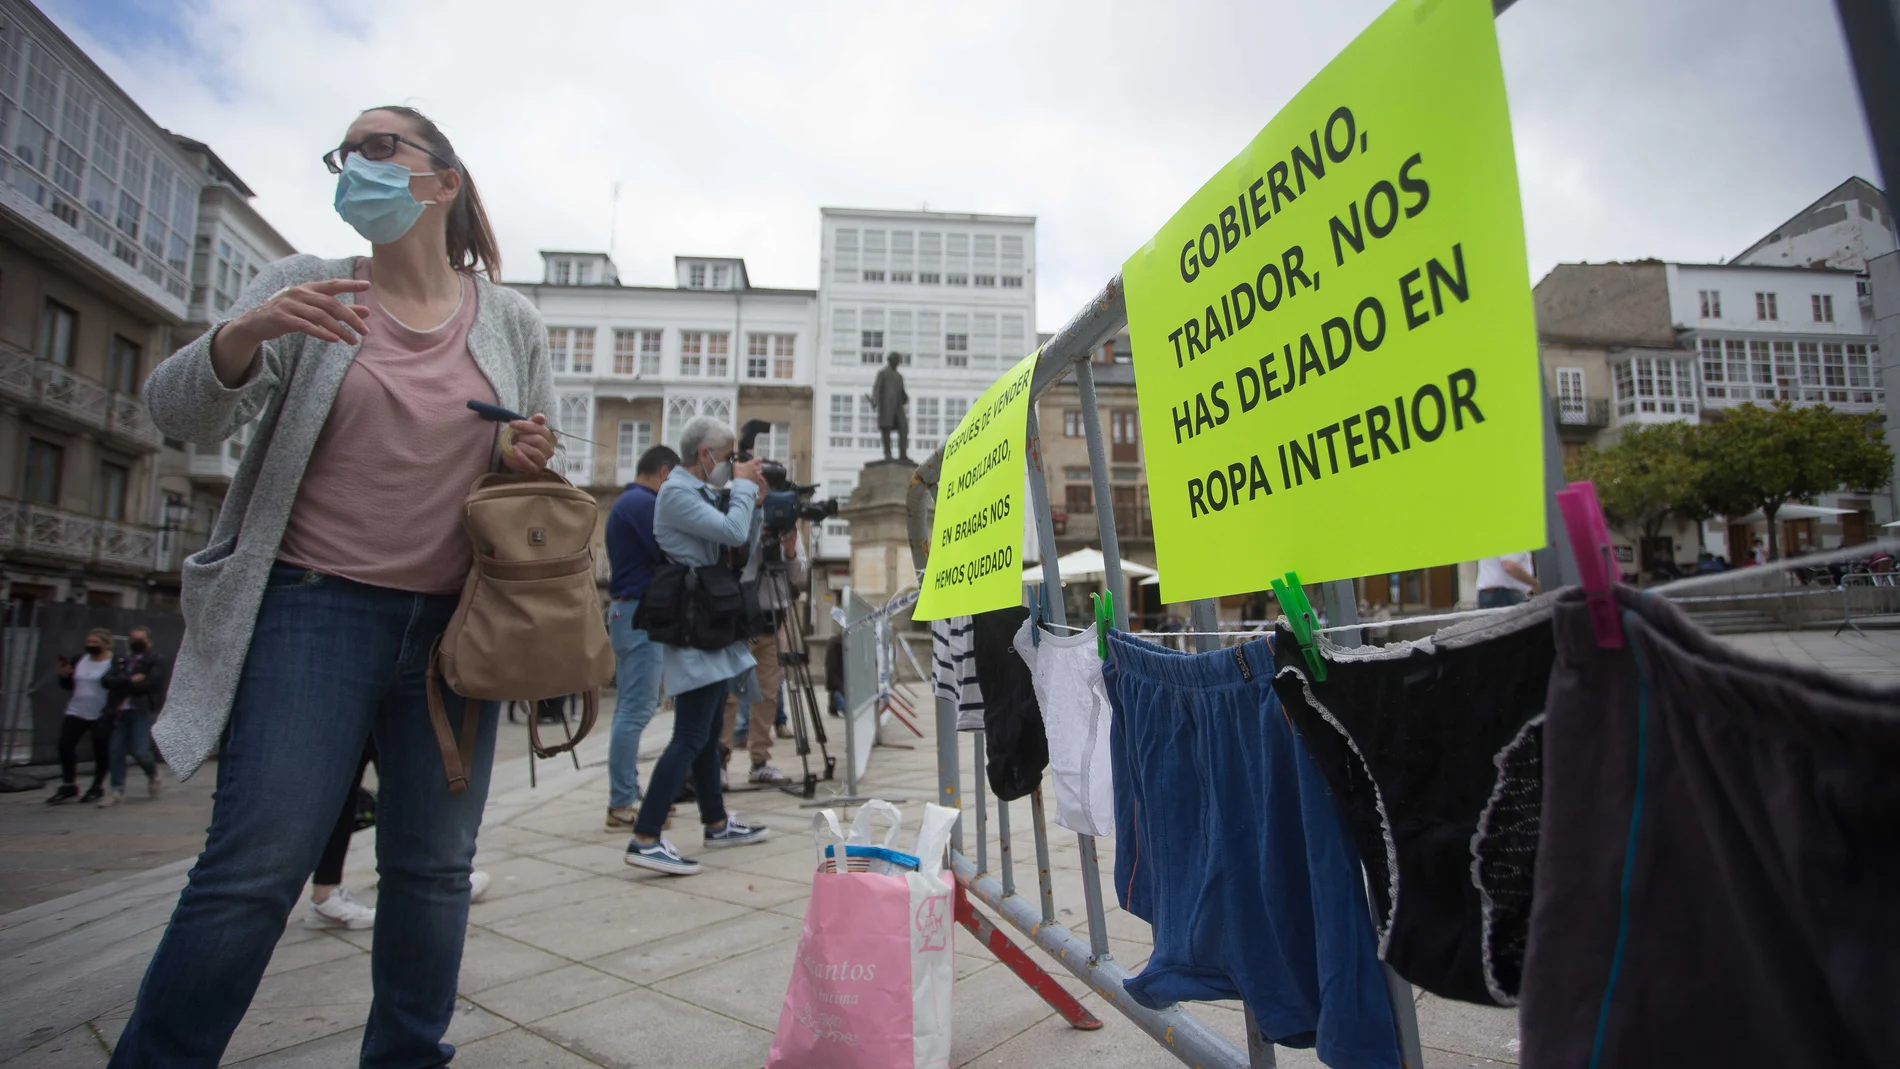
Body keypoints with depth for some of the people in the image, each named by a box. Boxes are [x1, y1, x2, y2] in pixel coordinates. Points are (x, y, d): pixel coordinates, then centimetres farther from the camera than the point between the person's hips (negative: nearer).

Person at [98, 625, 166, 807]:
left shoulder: (156, 661, 2)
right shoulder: (121, 662, 17)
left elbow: (151, 683, -12)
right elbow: (108, 681, 2)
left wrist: (124, 686, -4)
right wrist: (131, 681, -12)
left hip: (143, 711, -5)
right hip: (121, 712, 5)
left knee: (139, 751, -10)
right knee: (117, 751, 1)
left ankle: (153, 774, 19)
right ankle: (117, 790, 10)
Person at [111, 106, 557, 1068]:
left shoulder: (512, 321, 10)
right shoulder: (302, 292, 6)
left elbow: (534, 474, 16)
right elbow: (180, 414, -3)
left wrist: (530, 462, -8)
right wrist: (246, 333, -23)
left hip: (453, 624, 2)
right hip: (314, 611, -2)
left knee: (434, 869, 9)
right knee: (253, 869, -4)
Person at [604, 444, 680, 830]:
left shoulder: (624, 503, 18)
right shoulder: (645, 503, -12)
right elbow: (671, 554, -16)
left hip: (626, 610, 10)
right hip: (641, 613, -10)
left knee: (629, 708, 11)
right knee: (637, 710, -9)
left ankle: (627, 795, 16)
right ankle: (621, 805, -6)